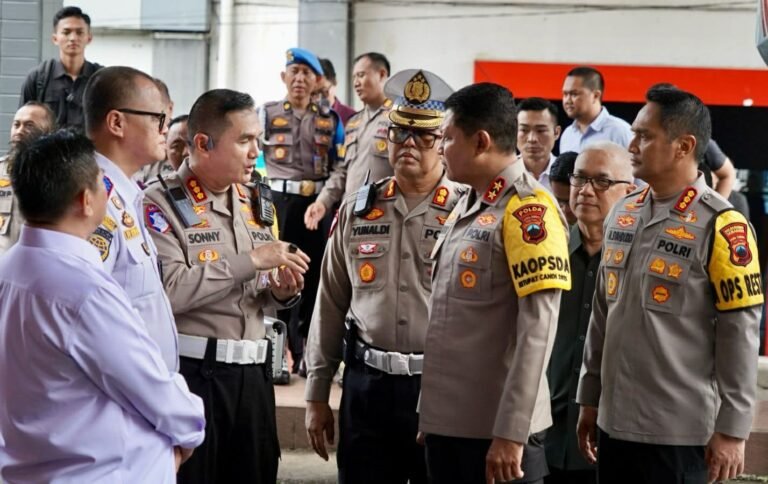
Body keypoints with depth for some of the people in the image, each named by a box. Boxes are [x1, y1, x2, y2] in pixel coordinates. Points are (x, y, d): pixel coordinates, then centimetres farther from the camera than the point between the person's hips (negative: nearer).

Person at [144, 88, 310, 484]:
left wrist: (280, 291, -1)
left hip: (251, 372, 7)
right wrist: (250, 261, -20)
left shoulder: (258, 205, 14)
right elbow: (168, 290, -22)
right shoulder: (162, 204, -8)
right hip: (188, 372, -6)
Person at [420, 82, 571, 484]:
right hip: (447, 421, 8)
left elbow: (538, 329, -19)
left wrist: (512, 432, -21)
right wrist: (429, 412, 16)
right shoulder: (467, 206, 14)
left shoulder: (528, 209, -13)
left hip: (496, 429, -8)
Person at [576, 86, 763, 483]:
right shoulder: (622, 214, 10)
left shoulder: (720, 227, -10)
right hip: (615, 422, 6)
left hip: (680, 432, -6)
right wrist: (590, 398, 16)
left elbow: (739, 335, -11)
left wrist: (731, 429, -12)